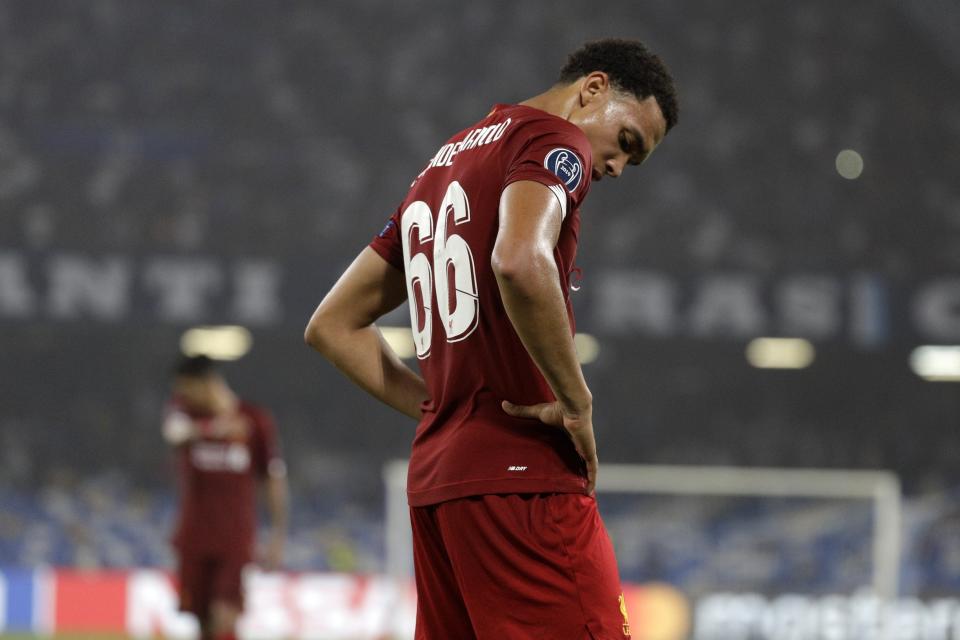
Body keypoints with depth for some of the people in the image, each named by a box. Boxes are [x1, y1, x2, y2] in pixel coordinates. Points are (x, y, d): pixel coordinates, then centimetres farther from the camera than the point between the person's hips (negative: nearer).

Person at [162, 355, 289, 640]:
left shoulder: (257, 421, -1)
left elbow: (274, 478, 5)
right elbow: (174, 430, -22)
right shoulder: (186, 409, 3)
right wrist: (215, 427, -35)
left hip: (236, 540, -2)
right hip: (194, 537, 2)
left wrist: (278, 536, 2)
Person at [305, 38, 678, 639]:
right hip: (524, 475, -9)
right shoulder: (554, 139, -3)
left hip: (432, 477, 9)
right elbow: (520, 262, -26)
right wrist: (577, 403, -16)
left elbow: (332, 327, 27)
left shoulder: (442, 164, 24)